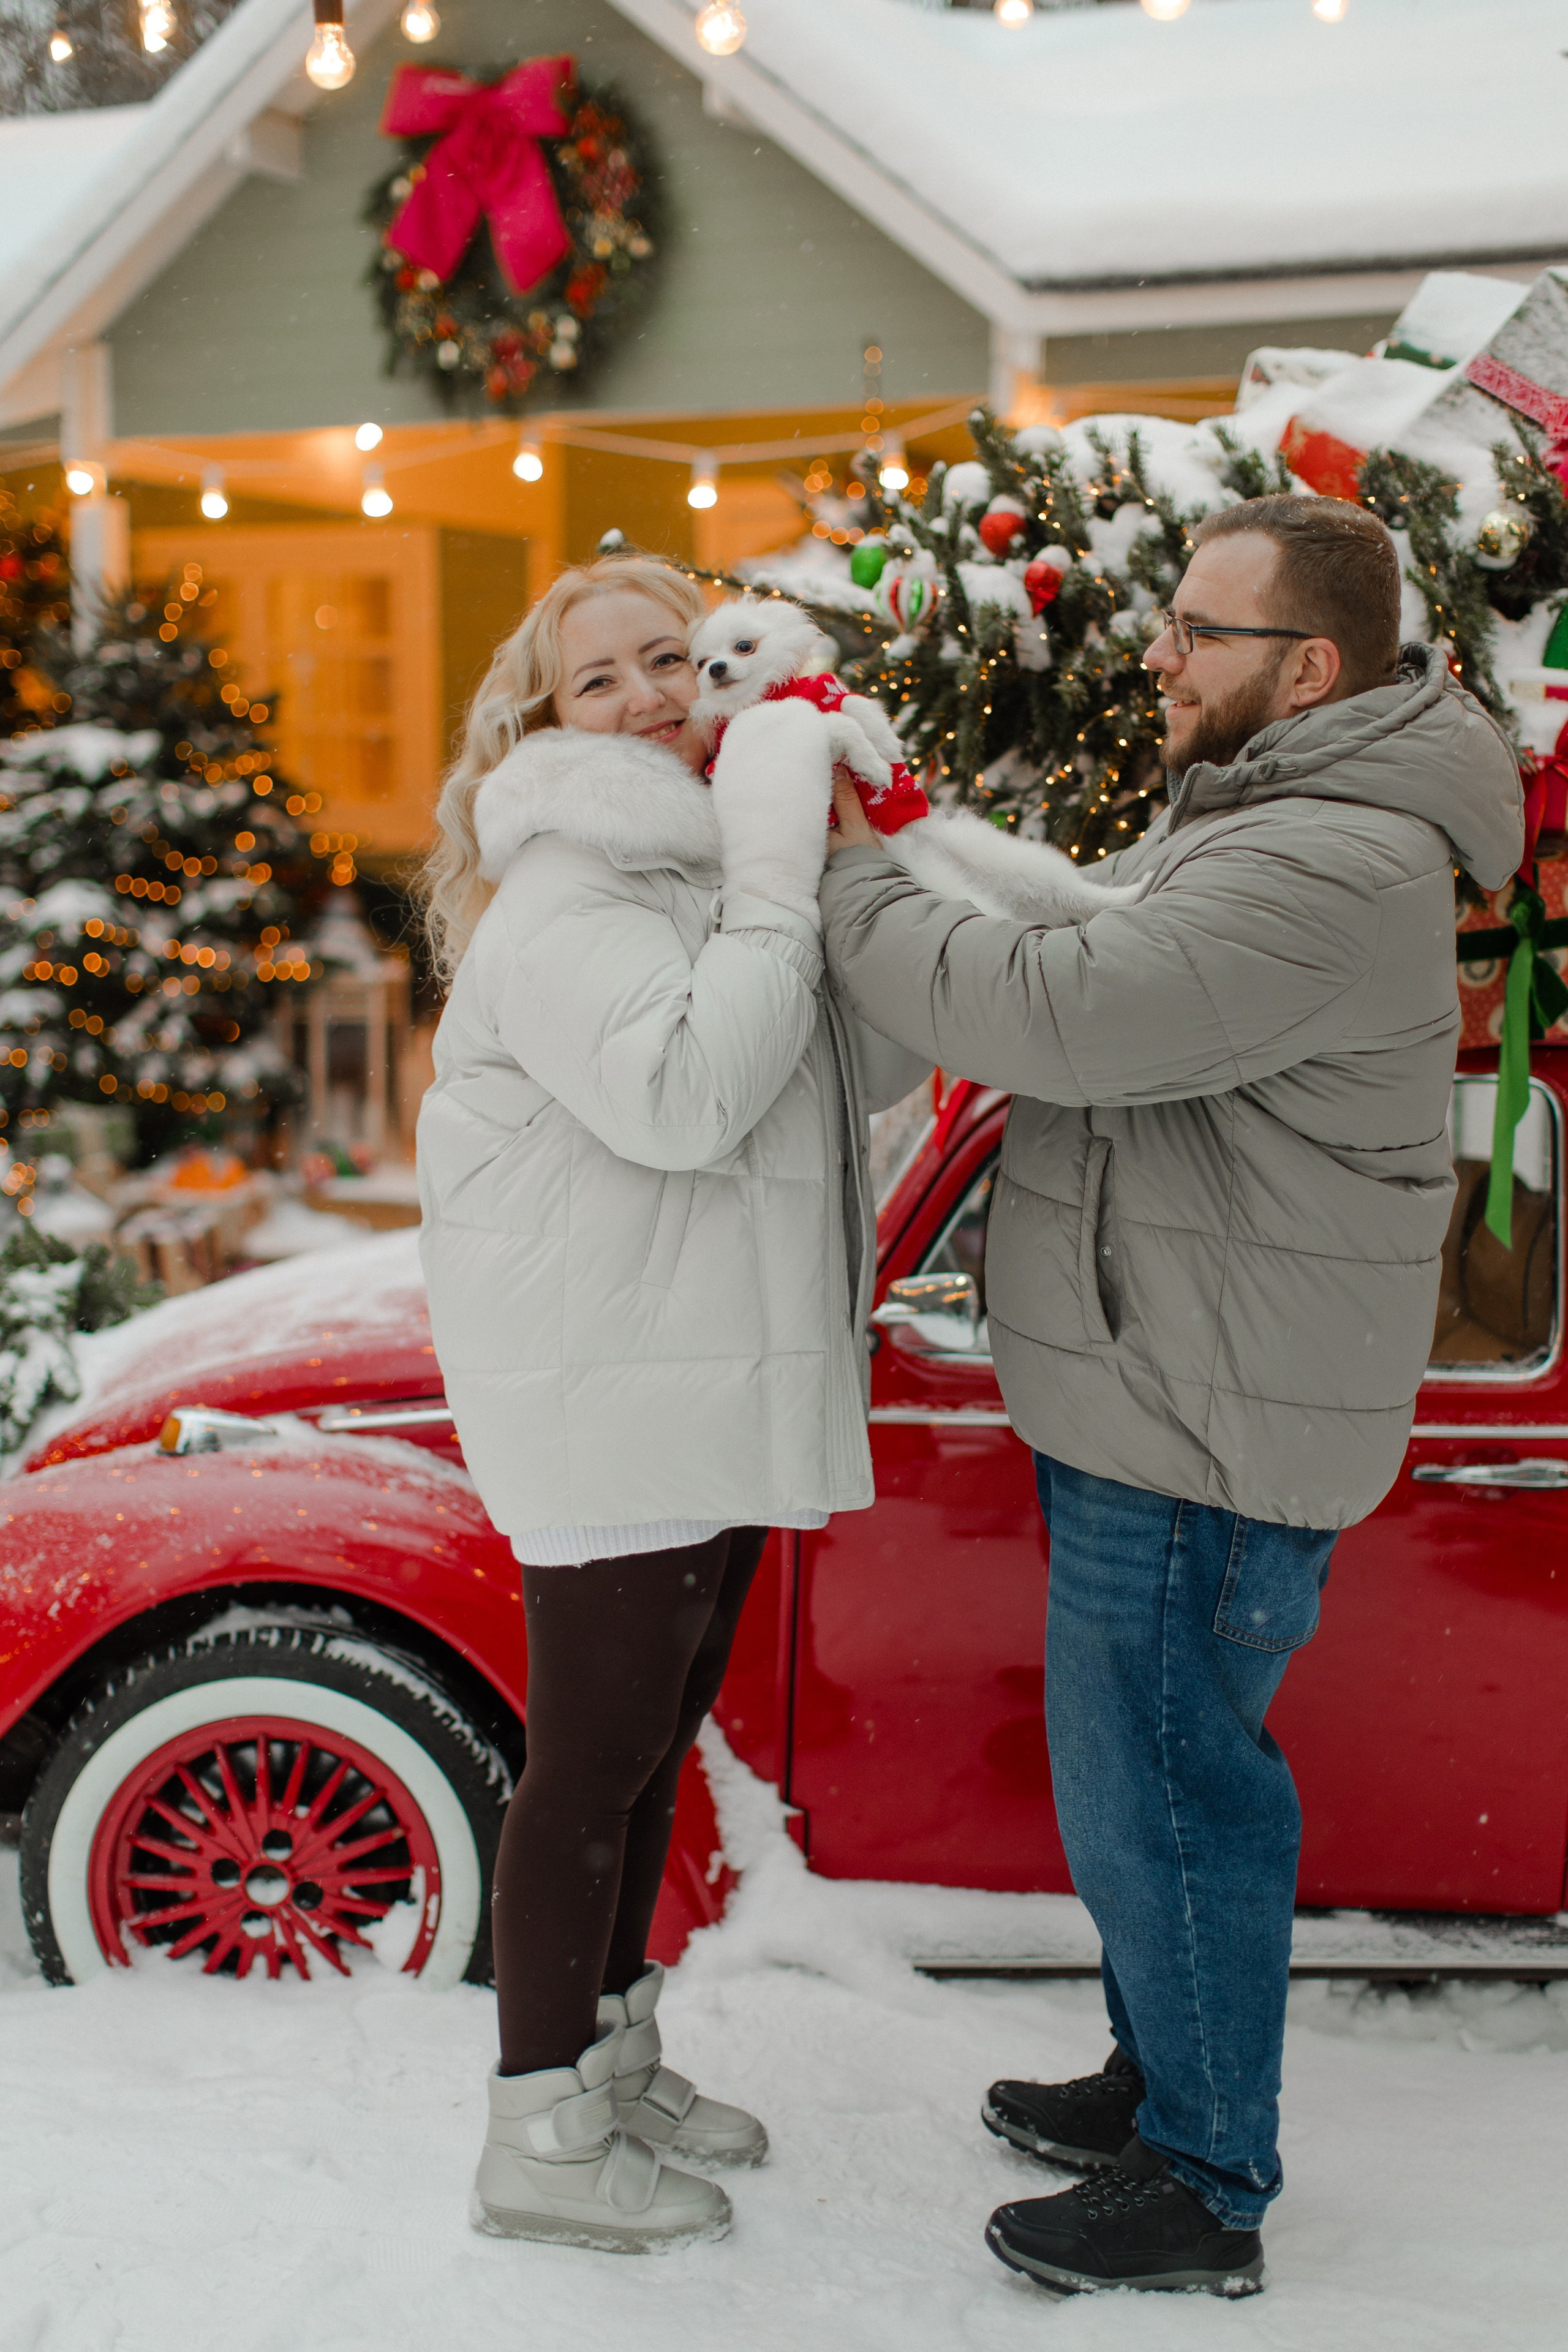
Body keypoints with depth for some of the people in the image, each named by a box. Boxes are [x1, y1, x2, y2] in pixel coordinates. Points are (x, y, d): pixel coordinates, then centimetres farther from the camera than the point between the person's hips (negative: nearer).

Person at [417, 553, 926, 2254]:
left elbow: (849, 1081, 15)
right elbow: (682, 1099, -30)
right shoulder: (565, 902, -16)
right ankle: (540, 2142, 15)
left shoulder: (713, 867, 15)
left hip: (713, 1392, 10)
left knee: (655, 1740, 20)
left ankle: (615, 2059, 36)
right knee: (591, 1762, 0)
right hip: (605, 1399, -9)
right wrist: (779, 894, -24)